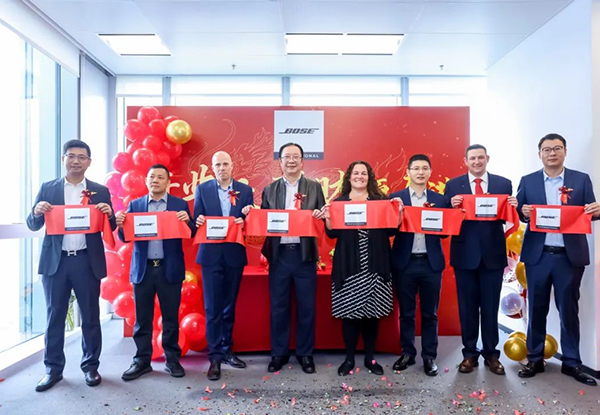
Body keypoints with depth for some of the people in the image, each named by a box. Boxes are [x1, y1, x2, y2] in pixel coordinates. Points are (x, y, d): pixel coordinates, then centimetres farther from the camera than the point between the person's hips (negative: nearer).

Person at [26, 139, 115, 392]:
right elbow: (33, 225, 7)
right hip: (55, 261, 1)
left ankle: (91, 366, 21)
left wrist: (108, 214, -16)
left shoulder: (100, 191, 6)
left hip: (87, 261, 0)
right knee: (54, 316, 8)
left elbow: (110, 228, 6)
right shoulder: (47, 189, 8)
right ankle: (53, 369, 21)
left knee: (90, 317, 7)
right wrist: (37, 212, -14)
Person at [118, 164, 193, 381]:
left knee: (171, 317, 6)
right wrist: (120, 224, -16)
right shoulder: (135, 205, 9)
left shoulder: (180, 204, 4)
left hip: (170, 269, -1)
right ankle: (142, 360, 20)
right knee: (142, 318, 8)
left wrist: (187, 220, -20)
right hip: (143, 269, 2)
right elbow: (126, 237, 5)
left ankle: (172, 359, 18)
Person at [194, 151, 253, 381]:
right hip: (211, 254, -1)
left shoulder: (245, 190, 6)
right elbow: (197, 220, 3)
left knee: (229, 306, 13)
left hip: (235, 255, 2)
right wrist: (199, 222, -19)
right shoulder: (202, 189, 4)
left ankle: (226, 350, 27)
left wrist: (243, 222, -17)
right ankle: (215, 357, 11)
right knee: (213, 307, 0)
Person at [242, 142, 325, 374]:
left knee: (306, 307, 7)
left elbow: (322, 218, 3)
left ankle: (305, 353, 24)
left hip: (304, 254, -1)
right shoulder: (269, 190, 9)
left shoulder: (314, 187, 6)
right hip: (279, 255, 1)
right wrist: (251, 214, -14)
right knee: (278, 307, 9)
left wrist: (320, 216, -19)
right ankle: (279, 353, 24)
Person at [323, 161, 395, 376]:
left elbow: (391, 231, 5)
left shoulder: (381, 200, 9)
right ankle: (349, 358, 18)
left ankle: (370, 357, 23)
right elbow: (332, 233, 2)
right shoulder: (338, 202, 7)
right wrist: (328, 218, -15)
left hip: (374, 266, 1)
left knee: (372, 312, 8)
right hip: (348, 266, -1)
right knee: (349, 312, 3)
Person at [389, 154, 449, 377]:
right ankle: (407, 353, 26)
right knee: (406, 313, 11)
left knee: (430, 313, 10)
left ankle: (429, 356, 24)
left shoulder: (440, 199, 7)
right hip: (404, 262, -1)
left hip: (431, 263, 1)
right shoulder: (396, 198, 2)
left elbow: (445, 232, 3)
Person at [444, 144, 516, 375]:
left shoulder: (503, 184, 4)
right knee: (467, 307, 10)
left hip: (493, 253, 1)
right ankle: (470, 353, 23)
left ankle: (491, 354, 26)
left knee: (491, 307, 11)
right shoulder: (453, 185, 1)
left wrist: (513, 207, -19)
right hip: (465, 254, -1)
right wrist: (452, 207, -24)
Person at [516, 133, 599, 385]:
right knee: (536, 309, 8)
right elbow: (518, 214, 1)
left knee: (569, 309, 9)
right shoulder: (528, 181, 5)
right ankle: (535, 359, 19)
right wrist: (523, 212, -20)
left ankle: (571, 362, 22)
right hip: (538, 254, 0)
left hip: (570, 255, 0)